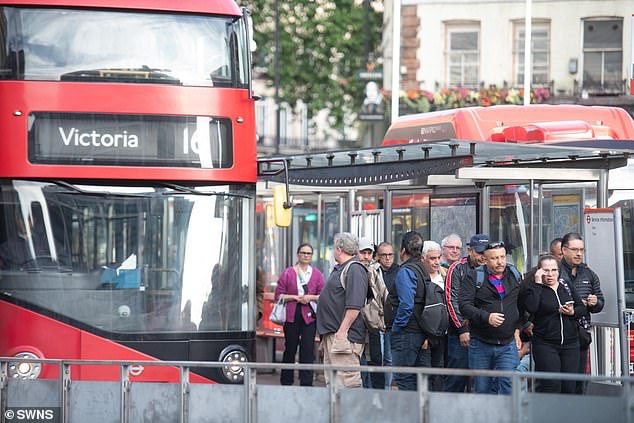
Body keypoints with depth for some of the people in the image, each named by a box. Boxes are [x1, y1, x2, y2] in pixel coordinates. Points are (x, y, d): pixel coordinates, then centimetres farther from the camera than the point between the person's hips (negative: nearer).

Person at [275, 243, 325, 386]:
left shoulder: (316, 274, 9)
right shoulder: (288, 273, 5)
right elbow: (278, 295, 3)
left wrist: (311, 297, -10)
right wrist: (295, 297, -9)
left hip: (309, 315, 0)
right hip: (291, 315, 0)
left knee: (308, 350, -5)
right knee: (290, 349, 6)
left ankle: (306, 383, -1)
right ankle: (286, 382, 15)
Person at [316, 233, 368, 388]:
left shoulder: (355, 270, -14)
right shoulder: (340, 269, 19)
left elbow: (354, 306, -22)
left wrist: (342, 331, -23)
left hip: (343, 336, -11)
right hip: (331, 334, 11)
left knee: (347, 379, -13)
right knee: (332, 382, 12)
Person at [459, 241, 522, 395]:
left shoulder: (515, 276, 9)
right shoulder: (474, 278, -3)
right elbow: (464, 305, -13)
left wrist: (517, 329, 8)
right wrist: (486, 317, -24)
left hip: (508, 344, 1)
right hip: (481, 344, -1)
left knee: (507, 384, -13)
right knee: (483, 389, 6)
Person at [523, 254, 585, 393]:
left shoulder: (567, 287, 12)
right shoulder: (535, 289, -1)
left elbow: (582, 308, 15)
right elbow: (530, 307, -21)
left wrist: (573, 312, -7)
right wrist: (537, 283, -15)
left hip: (570, 344, 5)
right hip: (545, 344, -5)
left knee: (569, 386, 4)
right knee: (551, 386, -13)